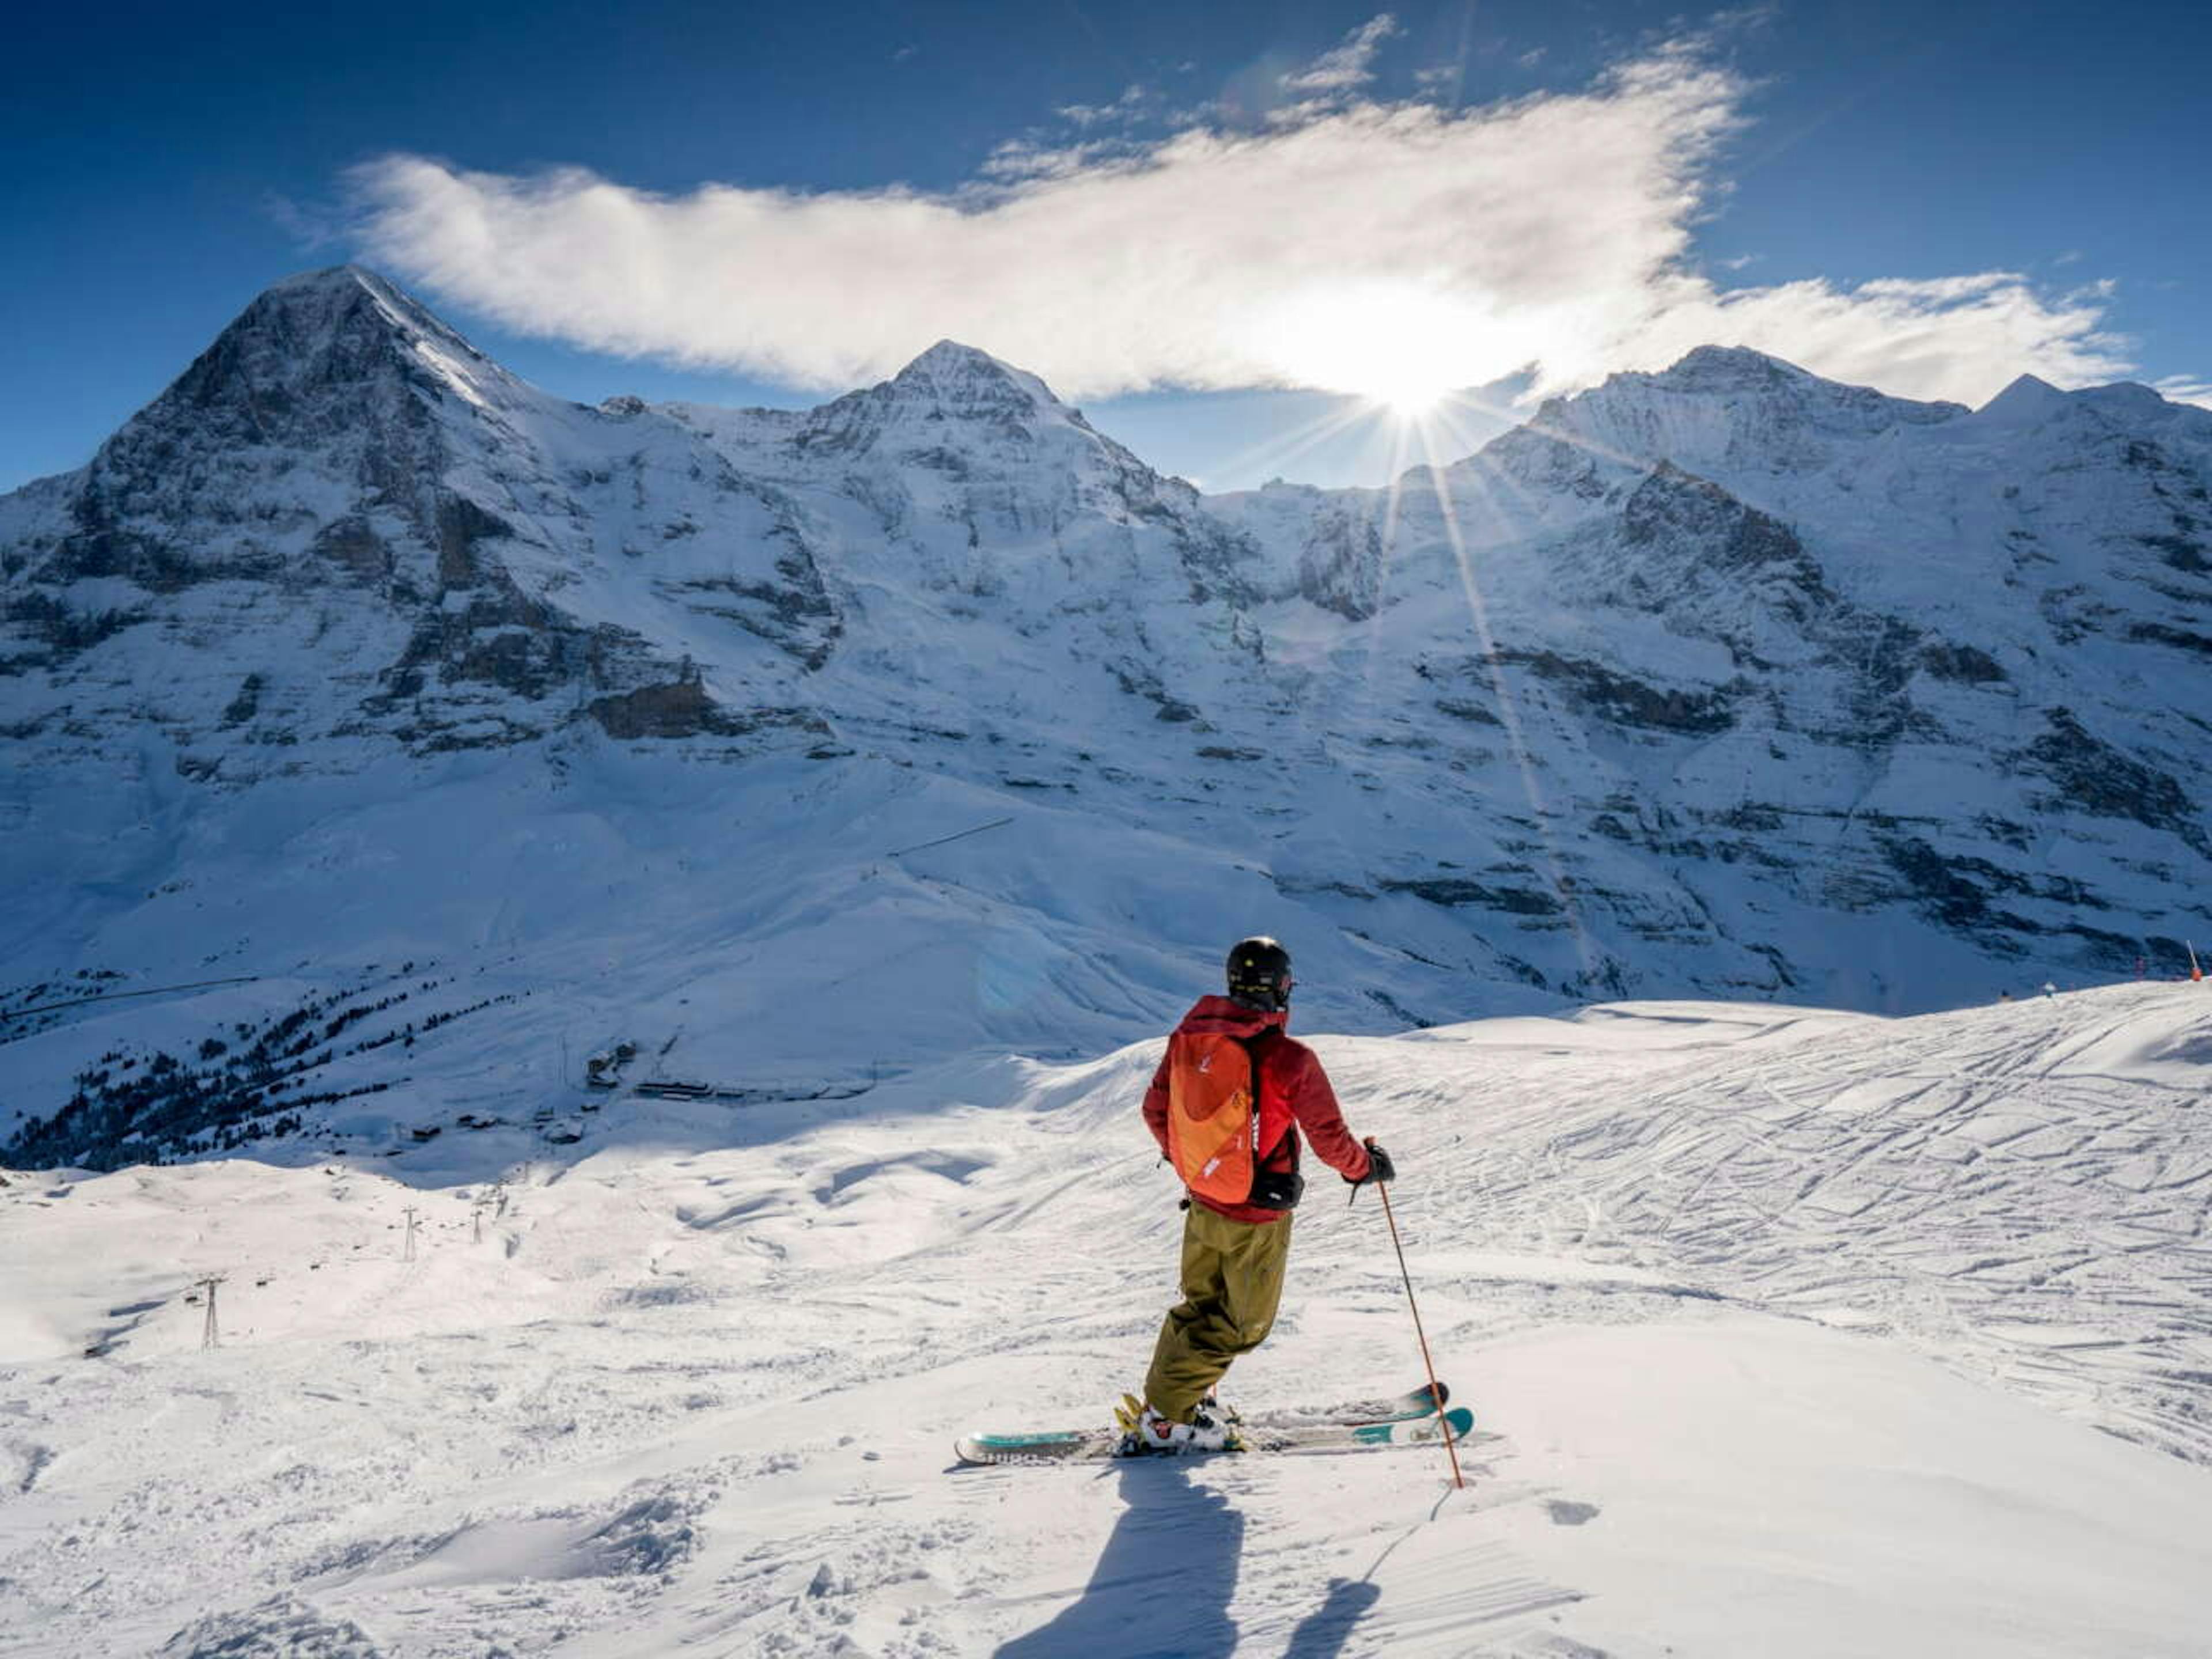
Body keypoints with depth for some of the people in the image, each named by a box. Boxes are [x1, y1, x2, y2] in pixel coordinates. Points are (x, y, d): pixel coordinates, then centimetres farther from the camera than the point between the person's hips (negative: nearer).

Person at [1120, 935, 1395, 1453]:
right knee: (1241, 1326, 12)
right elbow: (1331, 1140, -14)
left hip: (1201, 1204, 5)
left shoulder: (1188, 1037, -7)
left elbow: (1155, 1111, 5)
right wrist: (1367, 1165, 7)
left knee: (1200, 1304, 24)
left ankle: (1172, 1398, 31)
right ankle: (1163, 1416, 11)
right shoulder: (1291, 1060, -23)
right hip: (1257, 1220, -5)